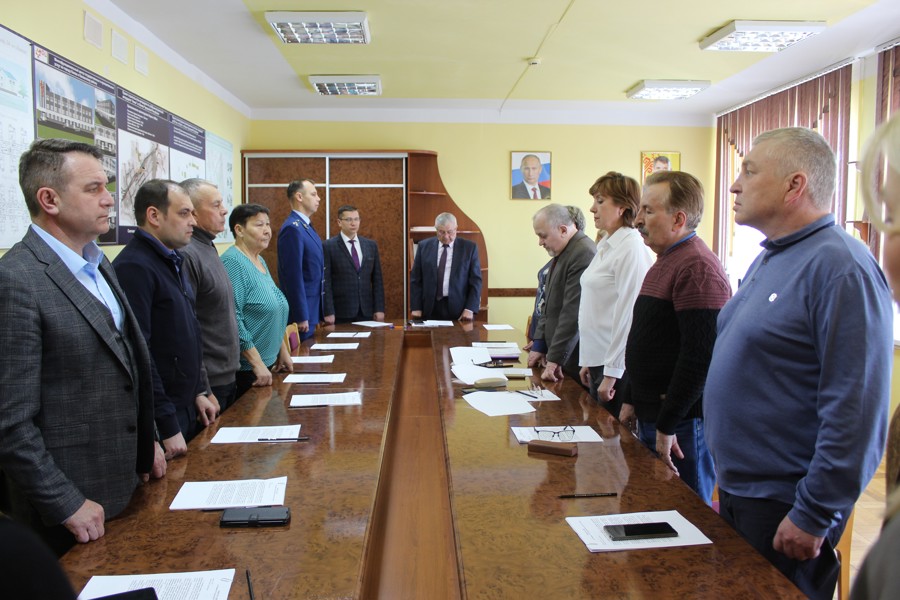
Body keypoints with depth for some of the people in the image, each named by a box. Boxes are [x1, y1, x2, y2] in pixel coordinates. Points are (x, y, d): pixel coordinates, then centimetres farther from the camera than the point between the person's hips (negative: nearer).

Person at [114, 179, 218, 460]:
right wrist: (168, 428, -22)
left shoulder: (174, 262, 11)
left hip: (188, 411, 9)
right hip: (161, 422, -9)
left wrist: (199, 392, 13)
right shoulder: (134, 267, -19)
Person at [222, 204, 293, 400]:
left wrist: (283, 350, 15)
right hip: (246, 367, -8)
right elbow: (232, 318, -23)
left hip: (268, 362, 9)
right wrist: (257, 364, -22)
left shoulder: (260, 261, 11)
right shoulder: (233, 262, -16)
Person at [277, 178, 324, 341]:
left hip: (311, 309, 9)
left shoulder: (306, 226, 13)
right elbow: (293, 276, -21)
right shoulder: (292, 228, -17)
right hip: (301, 310, -9)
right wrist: (301, 317, -21)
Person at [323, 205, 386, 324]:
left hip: (366, 311, 4)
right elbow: (326, 281, -6)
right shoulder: (328, 246, -3)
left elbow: (377, 279, 10)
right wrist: (328, 312, -12)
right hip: (341, 313, -3)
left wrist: (379, 309, 3)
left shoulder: (371, 245, 10)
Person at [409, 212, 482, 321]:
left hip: (458, 310, -1)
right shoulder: (424, 246, 6)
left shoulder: (469, 247, 2)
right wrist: (416, 308, -2)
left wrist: (470, 309, -11)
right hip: (430, 309, 1)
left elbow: (476, 281, 0)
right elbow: (416, 279, 6)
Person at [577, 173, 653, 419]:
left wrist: (611, 373, -17)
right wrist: (588, 362, 16)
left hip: (617, 366, -9)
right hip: (598, 360, 9)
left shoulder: (631, 248, -15)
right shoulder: (605, 246, 12)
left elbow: (627, 315, -18)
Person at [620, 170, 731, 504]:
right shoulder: (664, 263, 14)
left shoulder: (697, 267, -18)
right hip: (650, 414, 10)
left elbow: (700, 356, -24)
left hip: (683, 423, -10)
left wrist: (667, 426, -20)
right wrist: (631, 400, 18)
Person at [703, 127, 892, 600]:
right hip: (738, 492, 9)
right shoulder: (768, 259, 10)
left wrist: (814, 516, -20)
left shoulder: (840, 268, -19)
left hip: (784, 506, -9)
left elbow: (856, 411, -23)